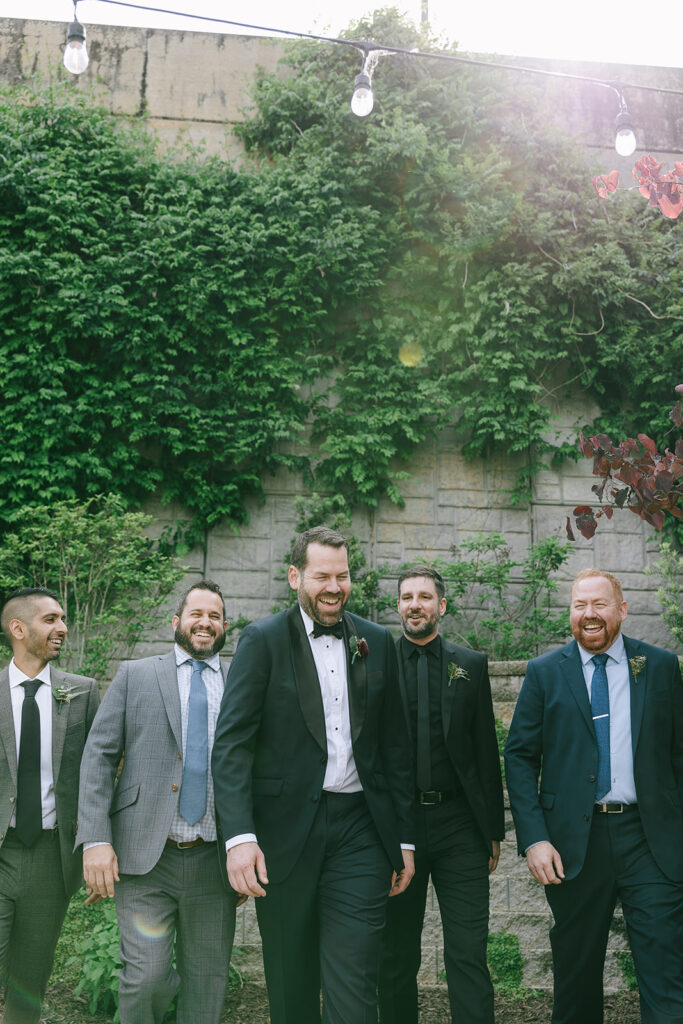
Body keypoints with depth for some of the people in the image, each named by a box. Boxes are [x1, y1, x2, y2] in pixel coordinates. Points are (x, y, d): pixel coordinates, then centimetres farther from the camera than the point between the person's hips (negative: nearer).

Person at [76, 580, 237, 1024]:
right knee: (147, 976, -6)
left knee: (207, 982, 9)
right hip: (144, 858, -2)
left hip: (213, 861, 2)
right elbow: (99, 756, 1)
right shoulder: (136, 675, 6)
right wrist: (96, 839, -10)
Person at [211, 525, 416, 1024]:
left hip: (360, 831, 2)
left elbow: (396, 746, 12)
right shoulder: (263, 640, -1)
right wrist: (240, 835, -19)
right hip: (286, 831, -1)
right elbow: (232, 743, -8)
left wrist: (405, 838, 10)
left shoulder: (377, 642, 10)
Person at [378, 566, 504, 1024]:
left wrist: (494, 829, 5)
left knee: (469, 954, -2)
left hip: (458, 824, 0)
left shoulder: (471, 665, 7)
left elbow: (487, 751, 8)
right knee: (396, 956, 11)